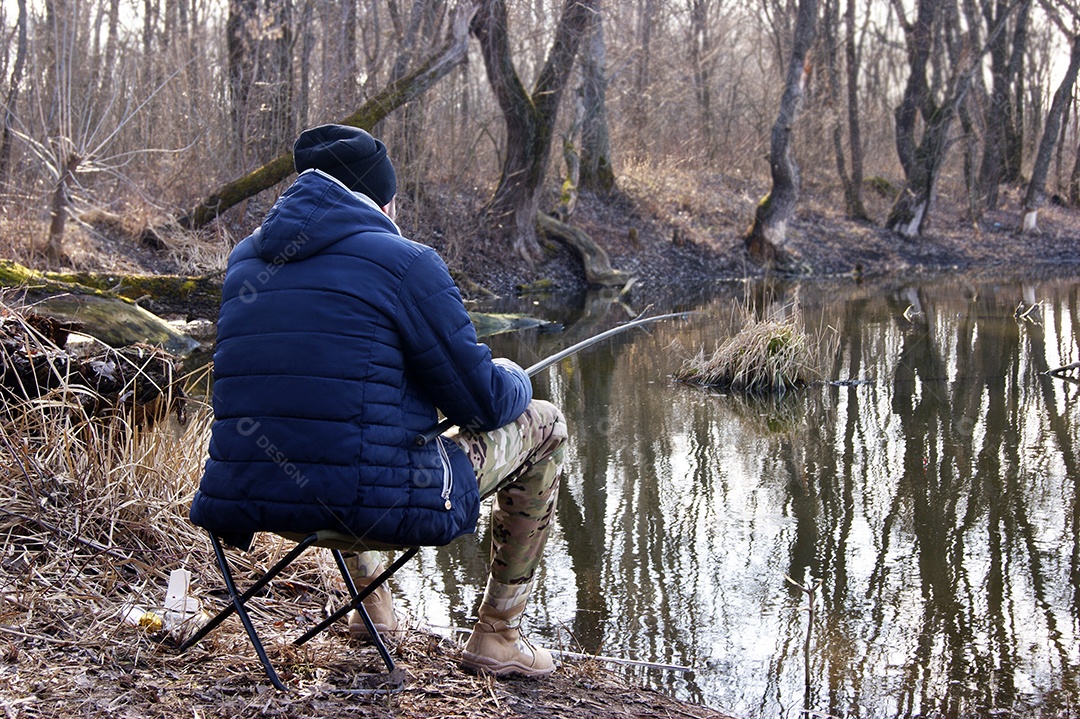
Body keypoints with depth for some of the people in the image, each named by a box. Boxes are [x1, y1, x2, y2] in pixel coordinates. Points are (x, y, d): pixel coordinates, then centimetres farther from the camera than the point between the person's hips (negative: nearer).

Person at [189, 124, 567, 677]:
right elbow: (482, 403, -4)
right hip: (374, 503, -7)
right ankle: (496, 636, 21)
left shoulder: (245, 259, 12)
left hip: (244, 499, 7)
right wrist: (514, 378, 19)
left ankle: (368, 598, 44)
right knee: (541, 424, 16)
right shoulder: (405, 261, -8)